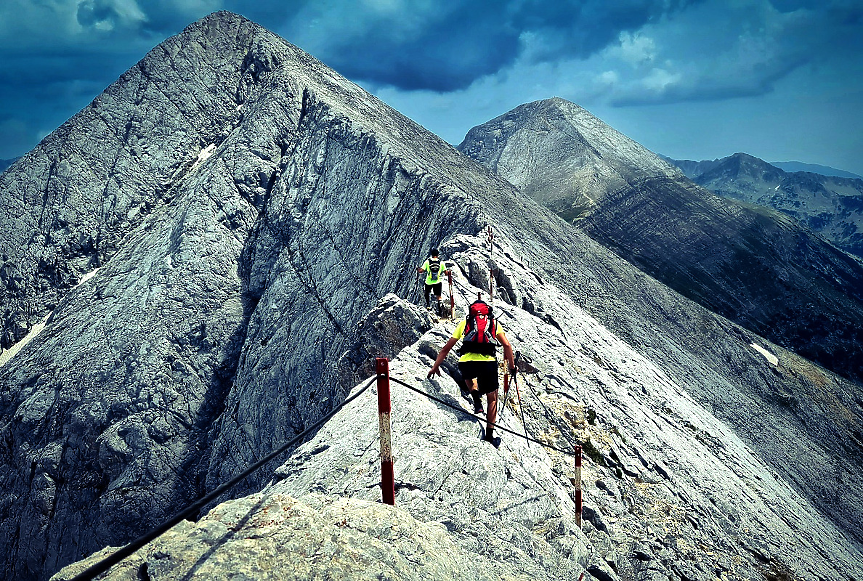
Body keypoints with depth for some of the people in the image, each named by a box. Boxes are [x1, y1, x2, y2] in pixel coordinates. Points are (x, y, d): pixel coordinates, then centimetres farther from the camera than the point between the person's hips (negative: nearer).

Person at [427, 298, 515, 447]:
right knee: (492, 399, 20)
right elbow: (507, 345, 8)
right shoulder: (494, 323, 22)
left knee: (468, 376, 39)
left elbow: (446, 348, 21)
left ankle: (476, 399, 16)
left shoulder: (465, 322, 22)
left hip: (466, 363, 0)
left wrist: (435, 366, 27)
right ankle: (489, 433, 21)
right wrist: (512, 366, 16)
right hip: (488, 363, 0)